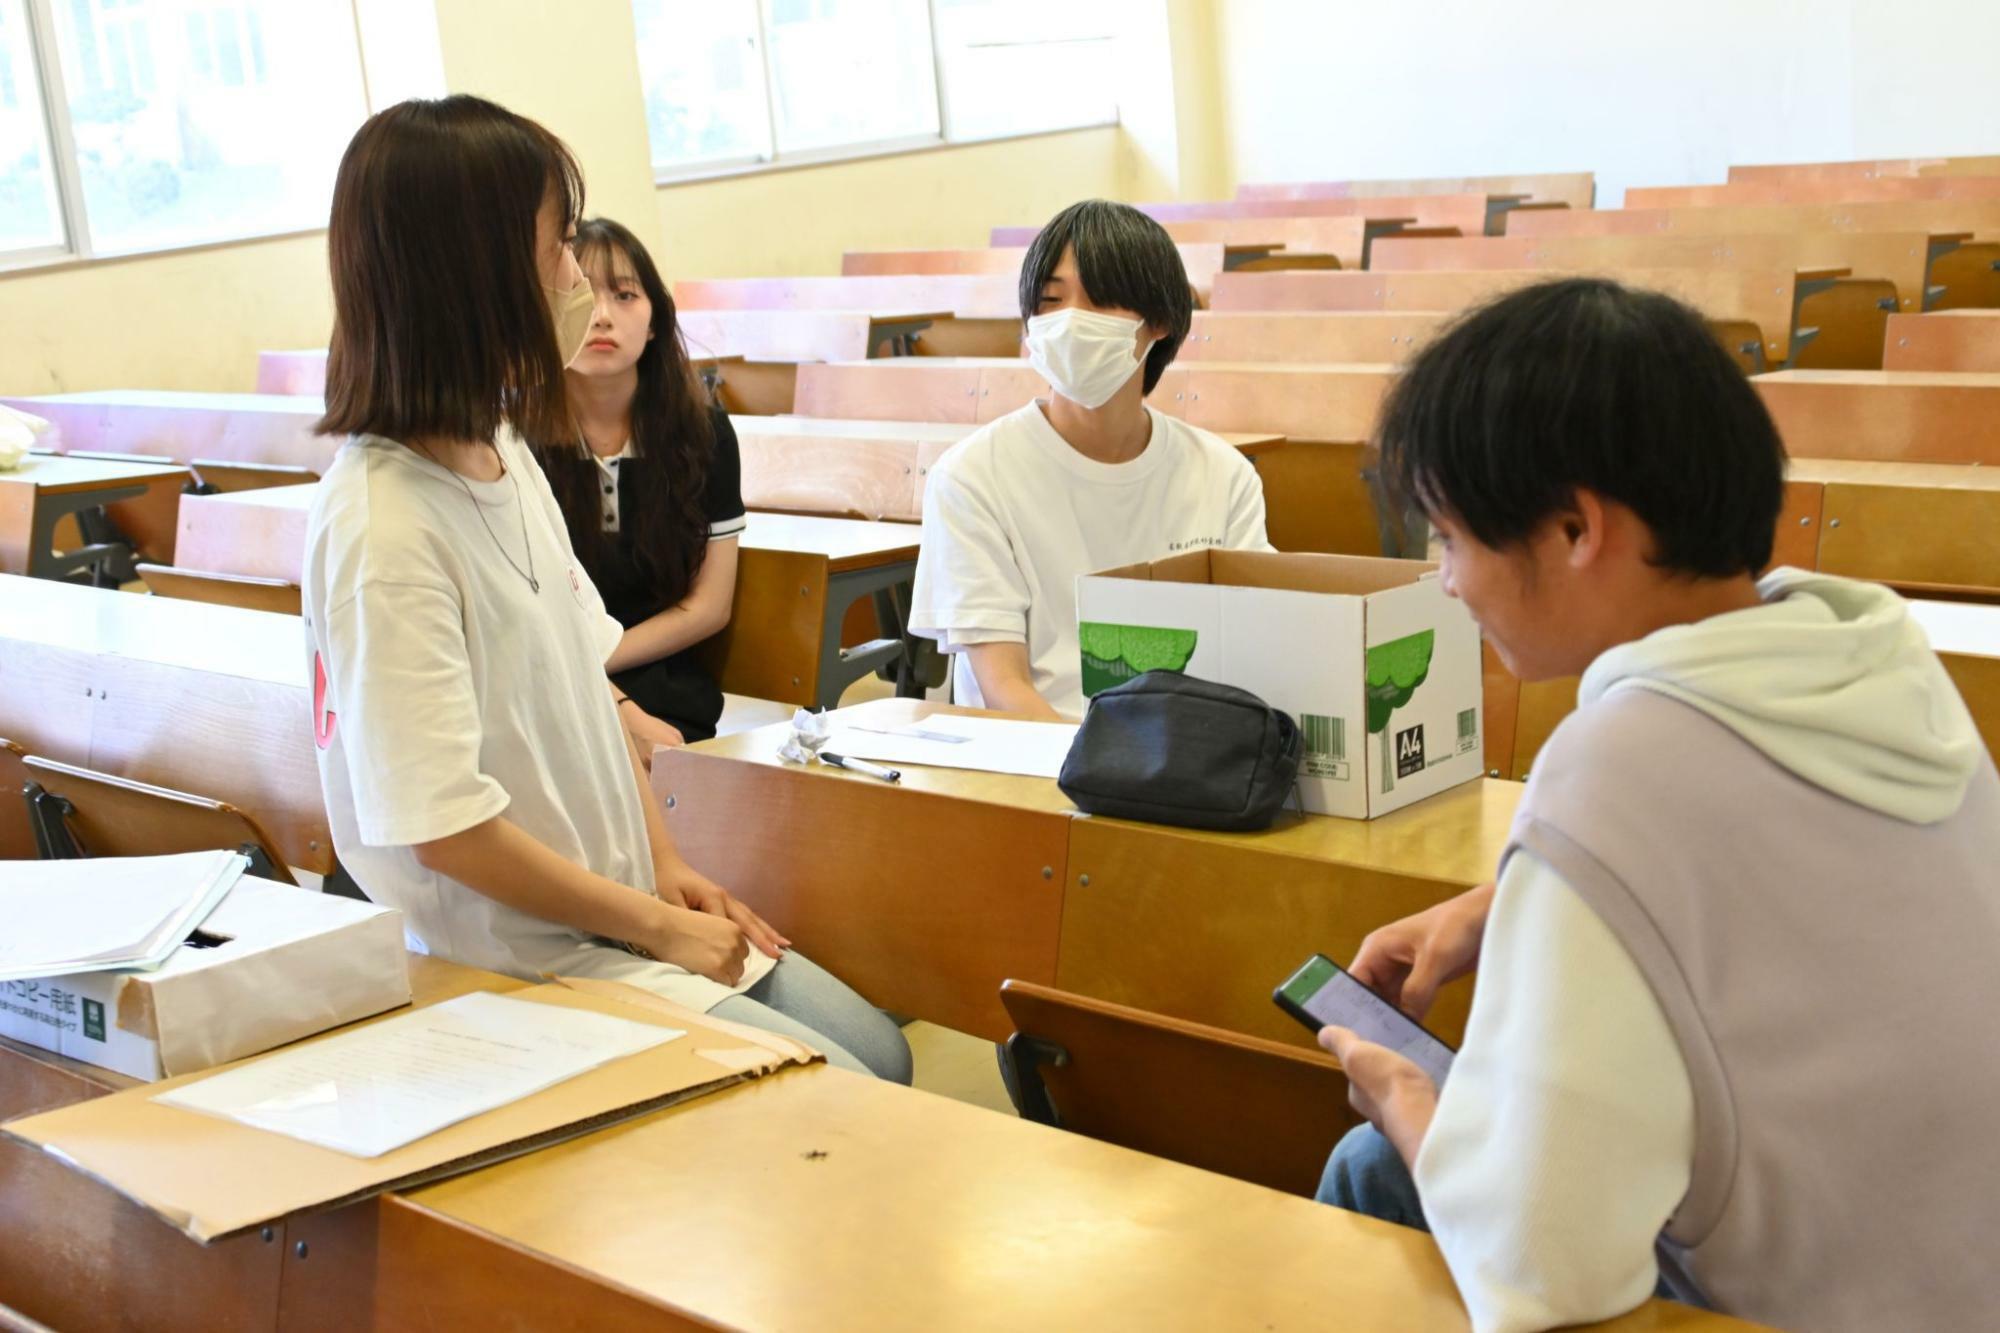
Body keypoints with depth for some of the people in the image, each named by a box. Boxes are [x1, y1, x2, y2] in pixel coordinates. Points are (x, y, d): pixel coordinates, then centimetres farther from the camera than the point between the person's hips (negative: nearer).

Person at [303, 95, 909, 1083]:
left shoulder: (504, 452, 5)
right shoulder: (381, 528, -23)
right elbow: (446, 829, -23)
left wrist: (668, 869, 4)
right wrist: (657, 926, -13)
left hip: (620, 908, 9)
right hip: (513, 961, -9)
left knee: (881, 1052, 8)